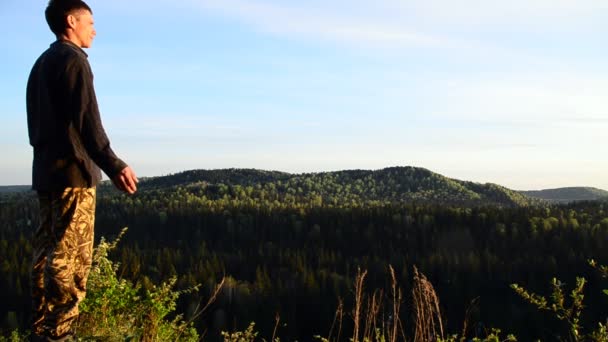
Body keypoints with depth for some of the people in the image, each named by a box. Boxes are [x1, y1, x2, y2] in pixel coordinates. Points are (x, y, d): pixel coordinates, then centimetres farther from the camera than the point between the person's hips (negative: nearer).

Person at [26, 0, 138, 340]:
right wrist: (114, 166, -18)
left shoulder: (42, 63, 19)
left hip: (46, 171, 9)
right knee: (70, 256, -8)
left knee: (48, 251, 10)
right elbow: (86, 120, -18)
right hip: (73, 171, -9)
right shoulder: (73, 59, -9)